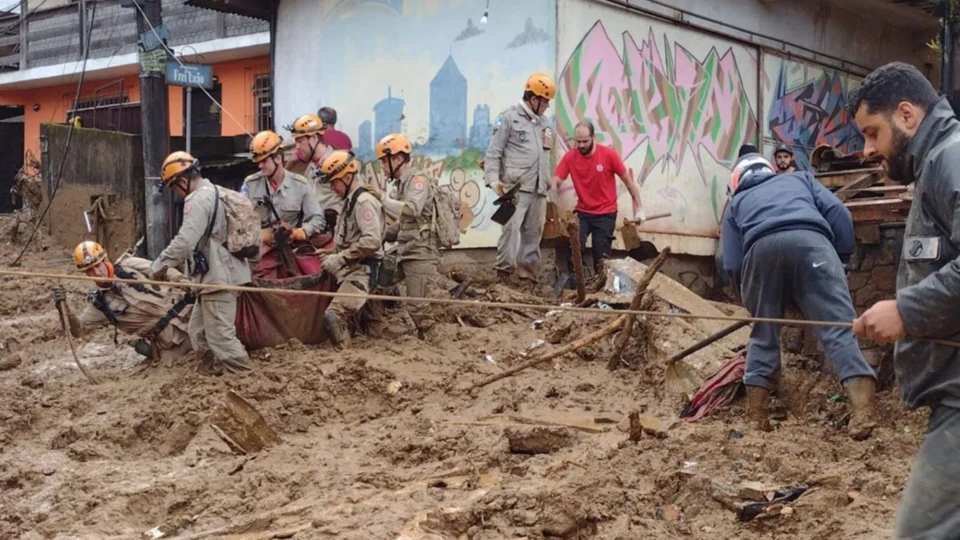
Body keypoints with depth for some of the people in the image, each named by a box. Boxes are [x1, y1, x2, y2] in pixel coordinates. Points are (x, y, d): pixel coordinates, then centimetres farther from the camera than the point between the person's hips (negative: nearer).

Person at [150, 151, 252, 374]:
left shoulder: (198, 200, -15)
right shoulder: (213, 194, 19)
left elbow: (185, 240, -24)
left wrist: (159, 265, -14)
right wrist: (172, 265, 23)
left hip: (217, 277, -11)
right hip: (219, 274, 11)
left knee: (220, 335, -9)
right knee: (199, 331, 17)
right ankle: (212, 371, 24)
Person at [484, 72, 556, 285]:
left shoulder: (543, 122, 21)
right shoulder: (508, 117, -1)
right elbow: (494, 151, -7)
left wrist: (548, 181, 17)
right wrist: (493, 178, -18)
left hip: (538, 188, 7)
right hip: (516, 186, -7)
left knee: (533, 232, 7)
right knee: (511, 227, -15)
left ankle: (529, 273, 12)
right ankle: (504, 271, -13)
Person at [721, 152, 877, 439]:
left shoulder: (736, 203, 36)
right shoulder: (800, 178, 39)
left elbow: (732, 265, 23)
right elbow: (838, 212, 19)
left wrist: (749, 294, 35)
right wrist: (841, 256, 24)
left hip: (761, 248, 1)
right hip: (810, 240, -1)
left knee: (763, 334, 18)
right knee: (839, 326, -6)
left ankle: (756, 417, 20)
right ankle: (863, 413, -22)